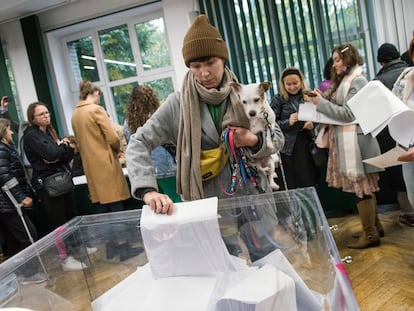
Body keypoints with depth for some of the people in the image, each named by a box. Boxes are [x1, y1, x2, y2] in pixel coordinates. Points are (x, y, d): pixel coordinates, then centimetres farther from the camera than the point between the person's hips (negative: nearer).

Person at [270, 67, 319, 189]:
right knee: (294, 185, 2)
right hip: (289, 147, -3)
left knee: (312, 183, 7)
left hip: (308, 144, 3)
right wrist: (288, 123, -20)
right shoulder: (278, 100, -1)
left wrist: (313, 124, -5)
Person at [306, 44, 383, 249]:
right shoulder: (345, 81, 19)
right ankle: (373, 227, 24)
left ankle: (370, 235, 5)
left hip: (355, 142, -9)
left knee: (362, 188, -3)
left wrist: (321, 103, -15)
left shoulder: (357, 81, -10)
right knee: (365, 187, 14)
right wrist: (320, 102, 1)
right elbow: (339, 110, 16)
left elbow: (348, 114, -17)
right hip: (346, 142, 9)